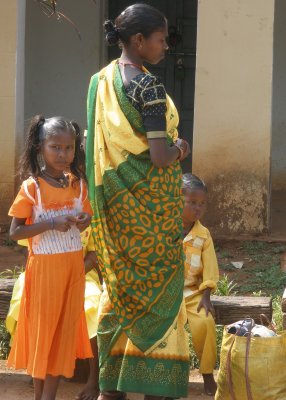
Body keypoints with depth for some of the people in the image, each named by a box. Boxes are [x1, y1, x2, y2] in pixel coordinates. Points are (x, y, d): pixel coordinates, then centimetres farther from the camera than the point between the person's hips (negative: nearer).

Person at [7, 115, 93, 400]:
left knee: (64, 330, 6)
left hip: (73, 267, 5)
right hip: (44, 267, -4)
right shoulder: (31, 187, -11)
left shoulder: (78, 184, 3)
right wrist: (52, 224, -23)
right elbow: (14, 232, -13)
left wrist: (84, 221, -6)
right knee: (41, 329, 3)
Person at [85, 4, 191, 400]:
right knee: (158, 292, 2)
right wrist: (179, 149, -2)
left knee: (120, 287, 15)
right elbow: (161, 157, -23)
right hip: (151, 205, -7)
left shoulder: (100, 81, 6)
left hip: (115, 204, 8)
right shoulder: (148, 87, -18)